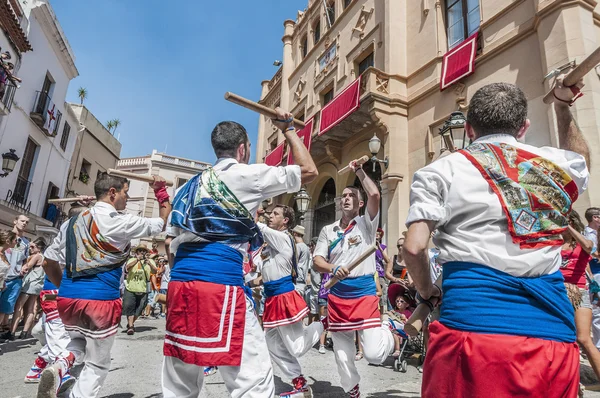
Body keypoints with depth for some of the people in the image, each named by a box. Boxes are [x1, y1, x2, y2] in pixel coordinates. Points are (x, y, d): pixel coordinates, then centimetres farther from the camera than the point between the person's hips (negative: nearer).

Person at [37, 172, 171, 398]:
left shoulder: (73, 222, 11)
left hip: (67, 298, 6)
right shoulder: (122, 222, -9)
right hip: (101, 300, -6)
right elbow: (163, 222, 3)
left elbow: (48, 262, 14)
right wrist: (161, 193, 13)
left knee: (79, 341, 33)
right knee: (97, 365, 12)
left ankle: (60, 365, 3)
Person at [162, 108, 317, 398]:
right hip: (220, 285, -8)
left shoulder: (190, 185, 21)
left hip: (180, 283, 8)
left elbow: (174, 243, 21)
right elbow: (309, 171, 6)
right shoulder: (248, 175, 1)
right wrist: (288, 128, 17)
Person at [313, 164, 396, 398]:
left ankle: (386, 331, 24)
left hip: (364, 293, -3)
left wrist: (358, 170, -4)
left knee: (373, 354, -11)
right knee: (342, 354, 12)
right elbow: (317, 260, 2)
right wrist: (333, 268, -19)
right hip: (337, 295, 3)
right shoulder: (328, 230, 9)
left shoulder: (366, 224, 1)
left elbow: (374, 194, -15)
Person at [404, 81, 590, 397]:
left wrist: (428, 293, 11)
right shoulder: (556, 165, 13)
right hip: (553, 334, 5)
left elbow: (414, 247, -8)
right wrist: (563, 106, 44)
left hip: (473, 326, -4)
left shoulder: (441, 171, 1)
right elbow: (580, 159, 40)